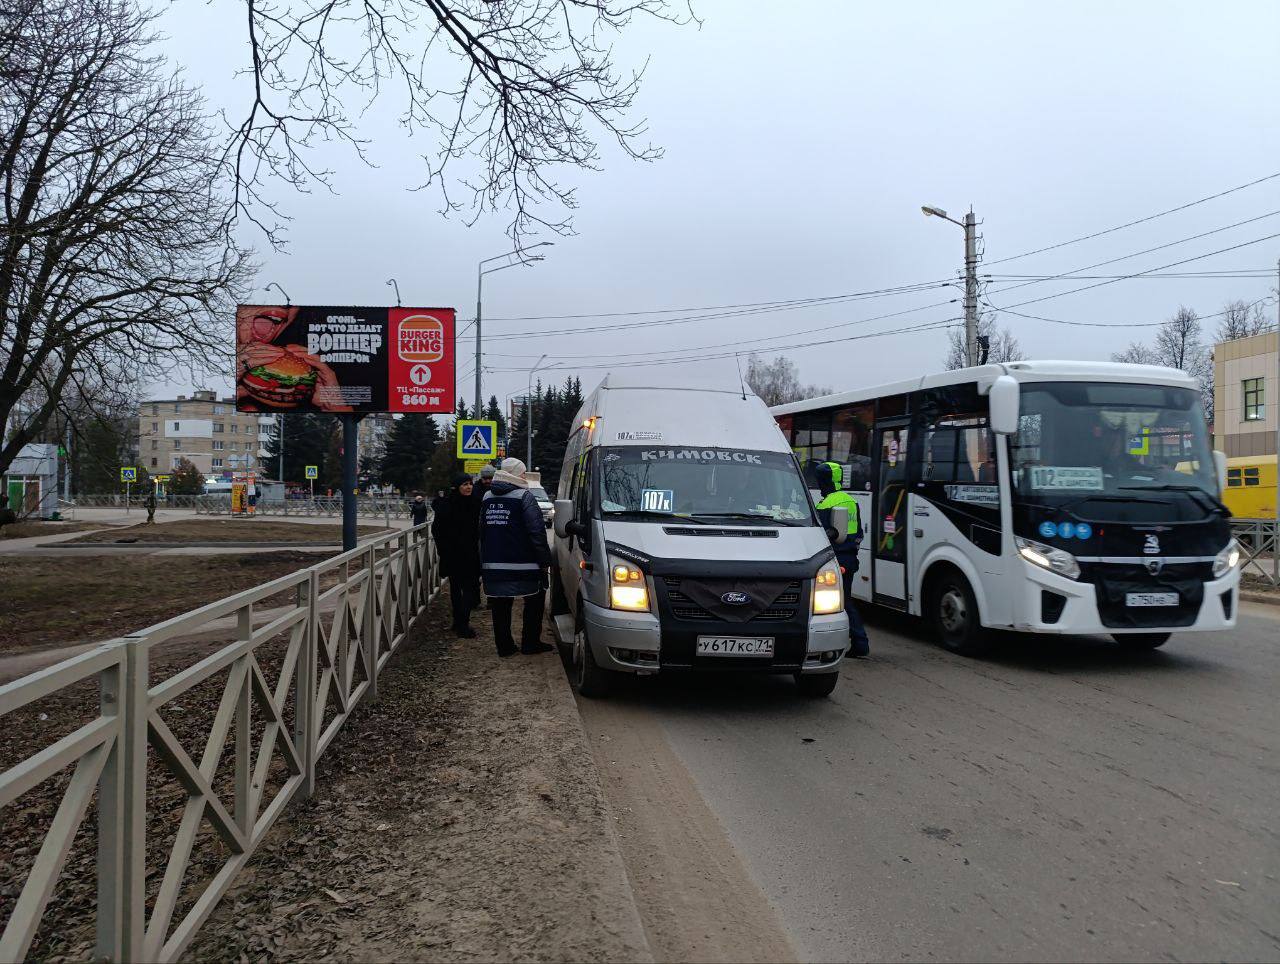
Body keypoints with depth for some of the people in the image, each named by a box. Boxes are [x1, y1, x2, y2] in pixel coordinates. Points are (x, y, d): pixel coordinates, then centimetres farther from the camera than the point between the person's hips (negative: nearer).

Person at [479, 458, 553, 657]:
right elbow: (537, 531, -15)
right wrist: (545, 560, -9)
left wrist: (484, 561, 24)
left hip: (493, 565, 6)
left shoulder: (487, 498, 12)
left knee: (500, 606, 10)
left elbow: (481, 531, 18)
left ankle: (504, 646, 13)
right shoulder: (524, 497, -10)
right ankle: (530, 643, 10)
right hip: (522, 565, -6)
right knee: (534, 602, 9)